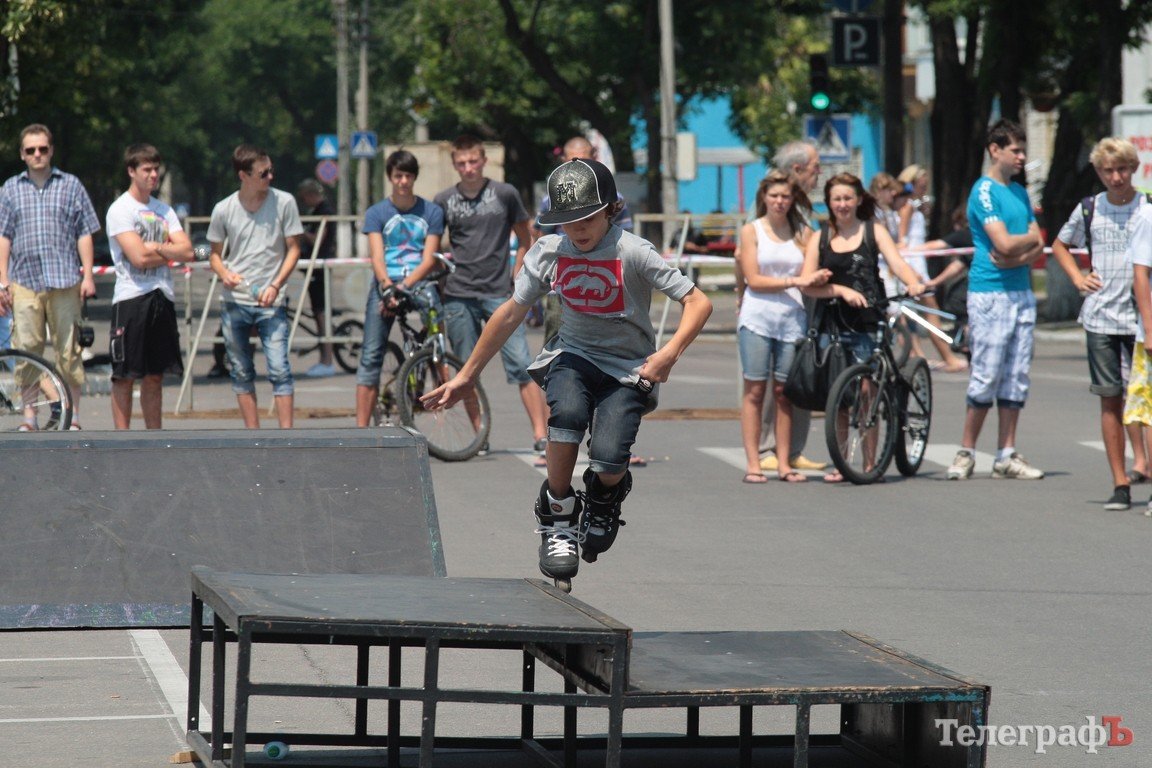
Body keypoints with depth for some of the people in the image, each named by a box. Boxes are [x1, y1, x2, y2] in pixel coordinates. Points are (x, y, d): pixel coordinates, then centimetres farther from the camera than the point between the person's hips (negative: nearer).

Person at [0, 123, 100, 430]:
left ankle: (72, 415, 6)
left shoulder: (71, 185, 9)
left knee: (68, 348, -1)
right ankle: (29, 416, 3)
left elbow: (84, 234, 8)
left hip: (64, 280, -1)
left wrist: (87, 276, 1)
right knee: (26, 348, -2)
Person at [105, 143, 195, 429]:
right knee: (124, 375, -3)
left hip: (162, 298, 6)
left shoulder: (164, 210, 15)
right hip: (131, 297, -6)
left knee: (155, 375, 10)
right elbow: (139, 257, -15)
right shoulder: (120, 210, -5)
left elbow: (187, 251, 4)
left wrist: (155, 248, -8)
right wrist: (169, 252, 0)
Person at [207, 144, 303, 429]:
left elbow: (293, 248, 2)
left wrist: (276, 285, -12)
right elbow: (215, 253, 13)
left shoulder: (284, 202, -3)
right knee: (241, 373, 6)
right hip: (234, 303, 2)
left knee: (279, 370, -10)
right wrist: (224, 273, -10)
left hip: (271, 302, -2)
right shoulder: (224, 209, 1)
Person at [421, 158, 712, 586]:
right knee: (568, 411, -35)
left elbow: (698, 303, -18)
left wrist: (670, 353, -35)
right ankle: (557, 514, -13)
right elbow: (511, 313, 5)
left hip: (628, 370, -2)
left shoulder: (633, 253, -16)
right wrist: (466, 376, 8)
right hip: (573, 355, 2)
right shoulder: (549, 251, -5)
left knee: (608, 462, -25)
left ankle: (605, 494, 16)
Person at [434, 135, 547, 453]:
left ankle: (541, 434, -12)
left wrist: (516, 275, 4)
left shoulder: (505, 194, 3)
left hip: (499, 294, -2)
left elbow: (524, 240, 13)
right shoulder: (444, 201, 6)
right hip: (458, 295, 2)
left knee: (521, 364, -11)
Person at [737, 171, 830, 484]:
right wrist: (794, 281, -13)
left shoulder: (803, 232, 11)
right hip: (758, 317, -2)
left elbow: (812, 276, 10)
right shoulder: (751, 231, 5)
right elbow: (754, 279, -4)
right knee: (755, 391, -3)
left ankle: (784, 463, 7)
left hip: (792, 319, 2)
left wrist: (819, 278, -13)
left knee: (784, 393, 3)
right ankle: (753, 463, -2)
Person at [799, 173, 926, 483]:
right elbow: (806, 284, 3)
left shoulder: (873, 231, 7)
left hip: (867, 322, -2)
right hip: (832, 324, 2)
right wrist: (841, 290, -13)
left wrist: (913, 282, -27)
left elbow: (896, 262, -6)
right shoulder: (820, 238, 11)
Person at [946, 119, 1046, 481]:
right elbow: (1004, 243, -18)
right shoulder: (984, 191, -8)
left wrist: (1015, 258, -10)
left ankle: (1007, 455, 8)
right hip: (989, 292, -7)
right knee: (986, 377, -7)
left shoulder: (1020, 192, 16)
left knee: (1016, 378, 5)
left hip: (1021, 292, 7)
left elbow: (1037, 249, 11)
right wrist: (1032, 237, 1)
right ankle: (966, 451, 1)